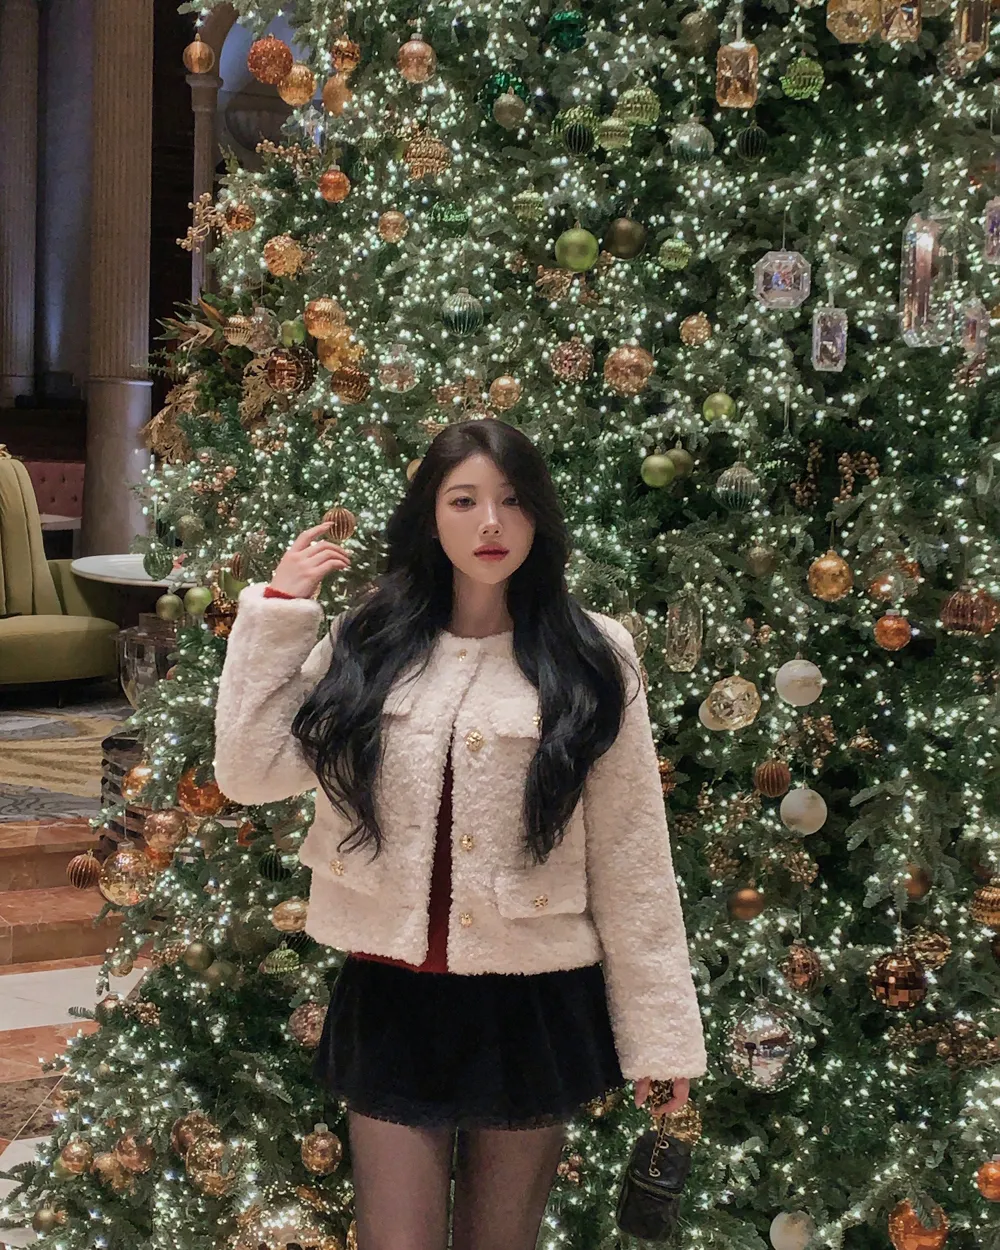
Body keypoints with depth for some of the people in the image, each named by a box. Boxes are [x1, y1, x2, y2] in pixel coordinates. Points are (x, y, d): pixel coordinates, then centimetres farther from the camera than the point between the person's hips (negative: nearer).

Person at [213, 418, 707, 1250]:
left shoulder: (592, 660, -3)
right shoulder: (367, 646, 2)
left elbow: (631, 860, -4)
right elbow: (251, 771, -5)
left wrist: (659, 1032, -4)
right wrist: (277, 609, -4)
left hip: (534, 1003, -1)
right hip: (392, 995, 1)